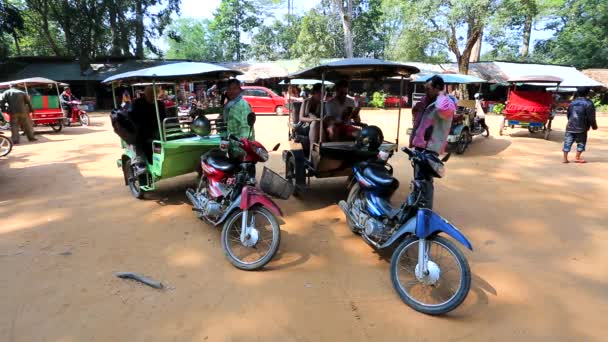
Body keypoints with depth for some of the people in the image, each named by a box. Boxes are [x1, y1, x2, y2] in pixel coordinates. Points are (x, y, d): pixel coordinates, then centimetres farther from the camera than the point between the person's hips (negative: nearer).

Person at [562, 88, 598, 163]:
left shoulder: (573, 102, 8)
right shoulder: (588, 103, -9)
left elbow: (568, 114, 17)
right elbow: (591, 117, -9)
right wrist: (594, 126, 2)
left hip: (570, 126, 4)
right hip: (581, 127, -4)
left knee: (568, 142, 5)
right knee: (581, 142, 9)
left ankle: (565, 158, 3)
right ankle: (577, 157, 10)